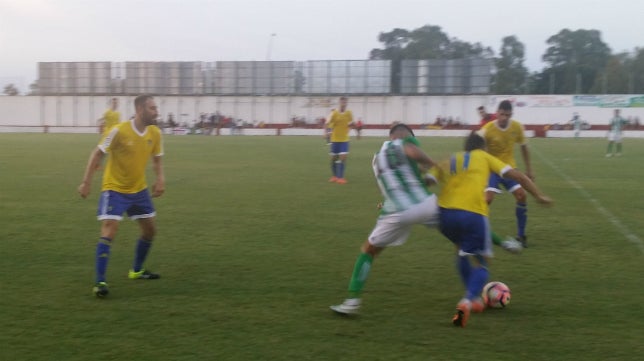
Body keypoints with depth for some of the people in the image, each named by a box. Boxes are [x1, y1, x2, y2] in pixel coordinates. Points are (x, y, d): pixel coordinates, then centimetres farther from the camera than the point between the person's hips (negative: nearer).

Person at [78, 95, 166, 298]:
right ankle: (100, 282, -10)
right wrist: (86, 182, -16)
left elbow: (156, 159, 10)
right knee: (109, 232, -17)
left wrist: (160, 179, -7)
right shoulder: (119, 131, -22)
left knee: (150, 230, 13)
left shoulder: (155, 133, -5)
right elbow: (97, 154, -14)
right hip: (114, 189, -6)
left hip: (139, 189, 7)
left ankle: (137, 271, 35)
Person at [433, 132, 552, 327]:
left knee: (462, 250, 33)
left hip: (445, 213, 4)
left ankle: (473, 298, 32)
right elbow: (517, 176, 14)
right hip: (472, 214, -3)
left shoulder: (449, 161, 27)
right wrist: (539, 196, 19)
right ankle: (467, 301, -16)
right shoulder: (485, 157, 21)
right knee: (479, 263, 11)